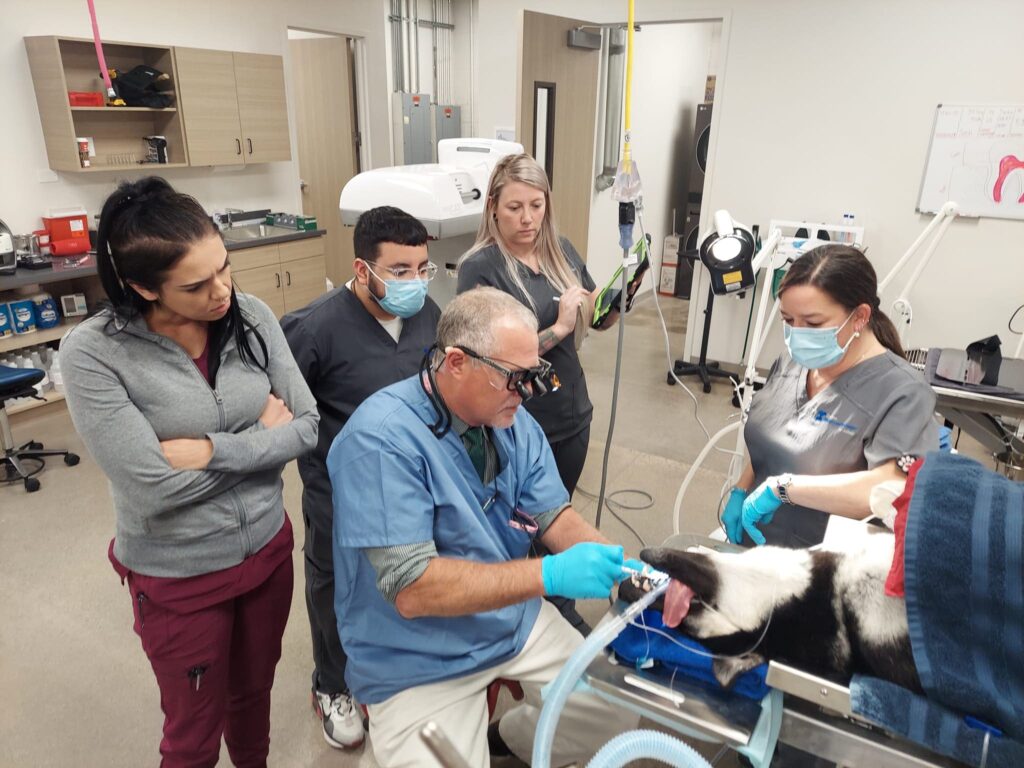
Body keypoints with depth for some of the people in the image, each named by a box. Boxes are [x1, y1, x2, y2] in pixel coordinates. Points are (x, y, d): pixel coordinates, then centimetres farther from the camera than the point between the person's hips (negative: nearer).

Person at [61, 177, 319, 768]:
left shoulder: (252, 317, -10)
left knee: (254, 692, 27)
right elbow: (154, 488, -25)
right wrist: (260, 432, -15)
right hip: (178, 578, -3)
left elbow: (307, 426, -10)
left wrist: (211, 450, -22)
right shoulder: (93, 352, -21)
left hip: (268, 547, 4)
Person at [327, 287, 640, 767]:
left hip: (517, 623, 6)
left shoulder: (513, 421, -5)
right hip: (419, 663, -5)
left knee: (614, 709, 6)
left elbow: (555, 517, -3)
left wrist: (623, 567, -21)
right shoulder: (382, 438, -27)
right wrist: (549, 575, -35)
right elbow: (412, 589, -30)